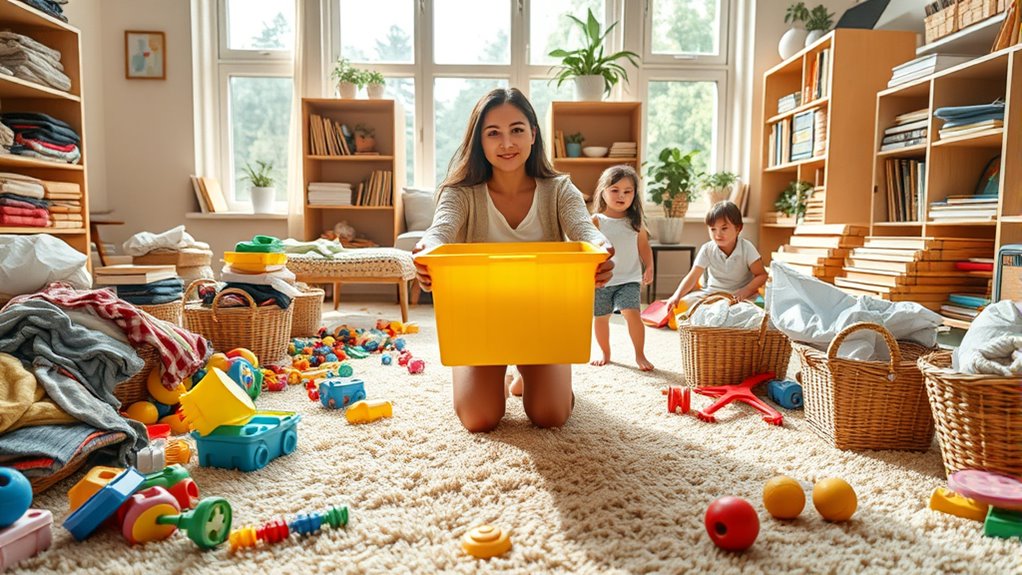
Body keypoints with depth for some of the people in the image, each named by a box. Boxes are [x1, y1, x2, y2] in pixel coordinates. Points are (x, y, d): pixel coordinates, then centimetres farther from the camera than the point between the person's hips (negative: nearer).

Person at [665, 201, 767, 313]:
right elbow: (692, 277, -14)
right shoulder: (707, 250, -10)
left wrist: (745, 291, -28)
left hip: (739, 295, -2)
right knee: (686, 302, -19)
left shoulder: (746, 248, -13)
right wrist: (677, 295, -30)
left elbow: (761, 275, -9)